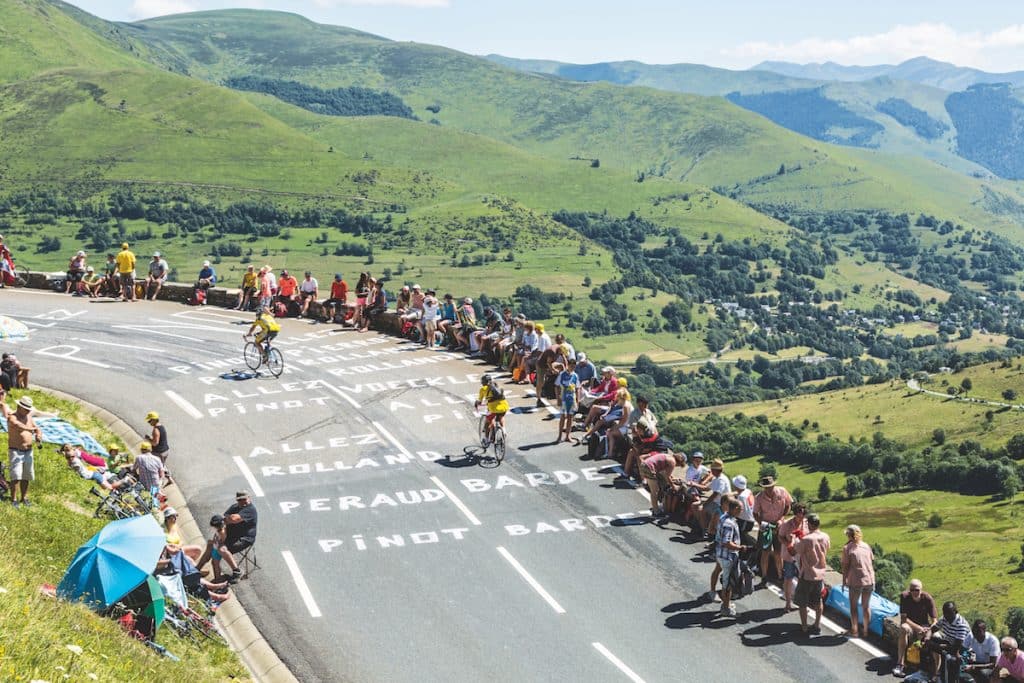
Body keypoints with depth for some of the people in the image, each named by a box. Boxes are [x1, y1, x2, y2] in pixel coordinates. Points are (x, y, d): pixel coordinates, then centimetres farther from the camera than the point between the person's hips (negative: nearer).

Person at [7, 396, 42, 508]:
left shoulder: (28, 417, 9)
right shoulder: (12, 417, -12)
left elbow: (38, 429, 8)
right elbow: (18, 426, -33)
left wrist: (39, 435, -14)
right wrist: (32, 429, -32)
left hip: (28, 451, 6)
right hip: (15, 451, -6)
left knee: (26, 476, 9)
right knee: (16, 476, -13)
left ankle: (24, 498, 18)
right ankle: (14, 500, -10)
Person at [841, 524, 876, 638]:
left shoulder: (847, 548, -6)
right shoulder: (867, 546, 6)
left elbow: (845, 566, -6)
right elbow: (872, 563, 9)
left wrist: (844, 581, 5)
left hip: (855, 581, -4)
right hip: (869, 580, 4)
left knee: (853, 606, 13)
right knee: (866, 606, 16)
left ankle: (854, 630, 17)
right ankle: (865, 630, 22)